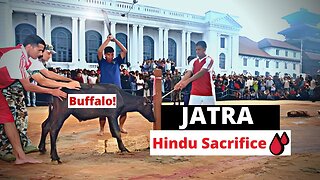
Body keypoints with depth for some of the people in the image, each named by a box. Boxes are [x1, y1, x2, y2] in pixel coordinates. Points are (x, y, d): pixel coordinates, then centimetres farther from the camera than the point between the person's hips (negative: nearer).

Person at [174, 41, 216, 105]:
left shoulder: (209, 60, -7)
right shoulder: (193, 61, 9)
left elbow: (201, 72, -21)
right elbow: (188, 73, -4)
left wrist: (187, 81, -32)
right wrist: (180, 82, -24)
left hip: (208, 94, -4)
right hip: (195, 94, 4)